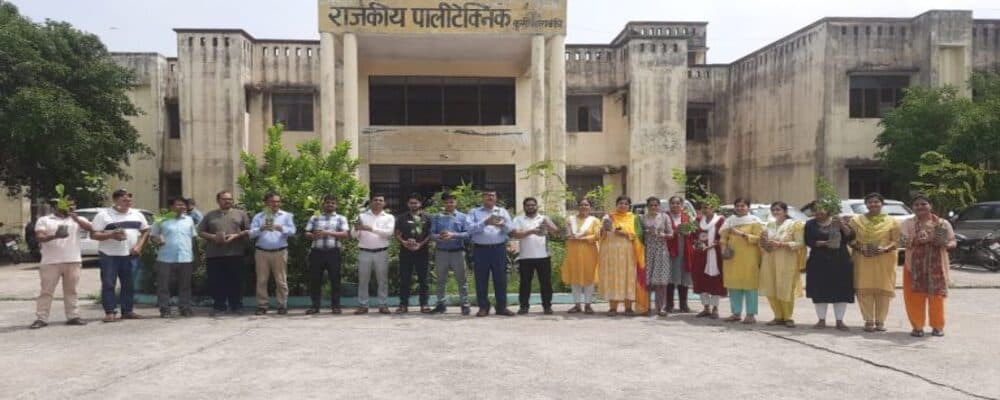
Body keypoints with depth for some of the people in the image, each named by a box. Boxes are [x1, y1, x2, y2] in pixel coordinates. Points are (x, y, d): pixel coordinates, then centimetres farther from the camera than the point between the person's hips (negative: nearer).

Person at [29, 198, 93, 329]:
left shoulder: (78, 219, 11)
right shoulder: (44, 220, 6)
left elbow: (90, 228, -5)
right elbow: (40, 237, -7)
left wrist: (76, 219, -21)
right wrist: (54, 236, -27)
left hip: (73, 261, 2)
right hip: (51, 262, -2)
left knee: (70, 290, 7)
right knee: (46, 291, 0)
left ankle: (73, 316, 11)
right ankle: (41, 318, 2)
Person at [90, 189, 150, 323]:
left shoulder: (137, 215, 10)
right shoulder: (103, 214, -2)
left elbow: (145, 231, 16)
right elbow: (93, 234, -6)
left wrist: (139, 245, 1)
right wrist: (111, 235, -21)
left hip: (130, 255, 4)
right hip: (109, 255, -4)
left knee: (129, 285, 7)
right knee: (108, 284, -3)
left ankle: (127, 311, 16)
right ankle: (110, 312, 2)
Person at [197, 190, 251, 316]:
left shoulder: (241, 214, 11)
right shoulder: (210, 215, 14)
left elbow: (248, 231, 7)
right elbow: (200, 232, 10)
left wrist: (236, 235, -9)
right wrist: (213, 237, -8)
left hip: (236, 254, -1)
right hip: (214, 255, 1)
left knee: (236, 281, 2)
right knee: (216, 282, 2)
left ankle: (236, 306, 11)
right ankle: (218, 306, 11)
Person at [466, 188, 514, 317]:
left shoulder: (502, 211, 14)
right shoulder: (474, 212, 8)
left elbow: (510, 229, 3)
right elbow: (470, 229, -8)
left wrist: (502, 225, -19)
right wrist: (485, 223, -20)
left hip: (499, 249, 2)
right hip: (480, 249, -1)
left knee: (500, 278, 3)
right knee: (481, 279, 2)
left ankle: (502, 306, 11)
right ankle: (483, 307, 10)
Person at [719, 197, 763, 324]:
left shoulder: (754, 221, 2)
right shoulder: (730, 221, 14)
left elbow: (758, 238, -7)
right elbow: (724, 237, 15)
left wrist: (742, 234, -16)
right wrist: (724, 248, -3)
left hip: (749, 259, -4)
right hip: (732, 258, 4)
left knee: (749, 285, -5)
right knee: (733, 285, 4)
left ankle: (751, 314, -1)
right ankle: (736, 313, 12)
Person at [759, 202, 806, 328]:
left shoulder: (794, 224, -1)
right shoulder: (769, 225, 14)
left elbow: (800, 243, -9)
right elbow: (763, 241, 22)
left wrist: (780, 244, -17)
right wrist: (764, 242, -2)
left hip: (787, 262, -5)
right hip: (770, 260, 5)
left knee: (786, 289, -6)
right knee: (770, 290, 2)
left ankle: (788, 317, 9)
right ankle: (778, 316, 14)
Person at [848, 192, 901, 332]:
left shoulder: (891, 221, 6)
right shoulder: (856, 220, 8)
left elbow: (896, 240, 2)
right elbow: (851, 239, 5)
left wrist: (885, 249, -16)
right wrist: (859, 248, -14)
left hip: (884, 261, 0)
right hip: (863, 260, 0)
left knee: (883, 290, 0)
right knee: (865, 290, -3)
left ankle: (880, 321, 8)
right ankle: (869, 321, 4)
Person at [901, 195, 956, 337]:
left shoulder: (942, 223, 5)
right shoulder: (908, 223, 4)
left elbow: (953, 242, 5)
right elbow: (905, 241, -7)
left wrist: (944, 244, -18)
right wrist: (918, 240, -27)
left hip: (937, 264, 0)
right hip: (914, 264, 0)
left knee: (936, 295, 3)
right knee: (915, 295, -1)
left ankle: (937, 326, 17)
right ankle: (917, 326, 9)